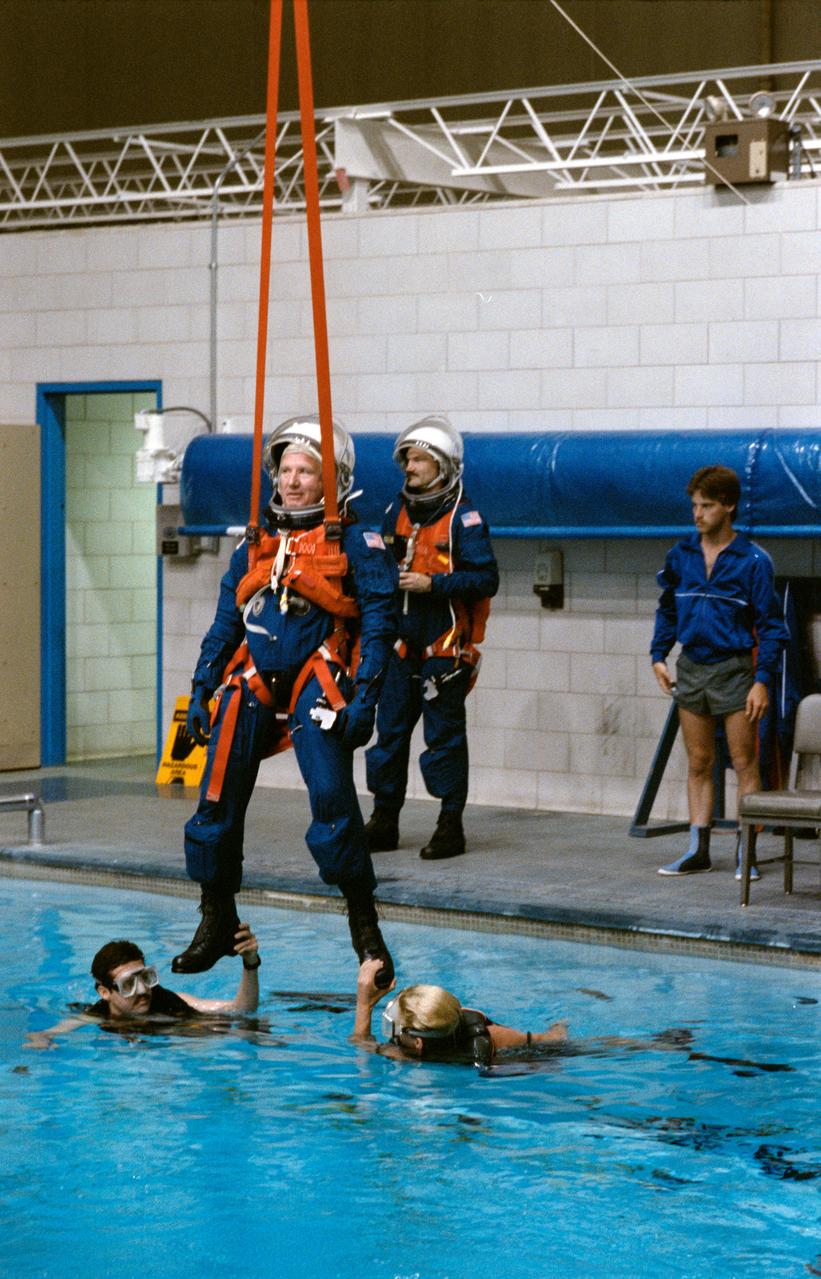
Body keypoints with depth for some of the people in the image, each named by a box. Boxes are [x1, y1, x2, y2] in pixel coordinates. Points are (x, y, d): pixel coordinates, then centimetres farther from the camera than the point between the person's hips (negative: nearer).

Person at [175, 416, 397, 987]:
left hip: (314, 686, -5)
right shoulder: (254, 548, 18)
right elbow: (225, 625, 20)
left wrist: (364, 698, -13)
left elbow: (378, 623, -4)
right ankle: (217, 923, 18)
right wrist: (201, 692, 13)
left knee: (333, 806, -14)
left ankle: (365, 926, 0)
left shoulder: (355, 544, 2)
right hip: (252, 685, 5)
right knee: (217, 808, 2)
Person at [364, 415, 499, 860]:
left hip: (445, 646, -6)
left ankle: (451, 826, 7)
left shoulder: (463, 517, -8)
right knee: (390, 730, 8)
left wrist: (432, 584, -20)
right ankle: (384, 820, 18)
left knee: (445, 735, -1)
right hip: (402, 644, 6)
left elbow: (486, 578, -14)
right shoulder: (398, 511, 12)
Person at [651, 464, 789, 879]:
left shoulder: (752, 560, -8)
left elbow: (771, 625, -6)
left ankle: (746, 853, 2)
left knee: (744, 762, -2)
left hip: (733, 668, -4)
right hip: (691, 667, 4)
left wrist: (762, 680, -13)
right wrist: (658, 656, 9)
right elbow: (667, 609, 18)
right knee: (698, 763, 9)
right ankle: (698, 850, 14)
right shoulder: (681, 554, 6)